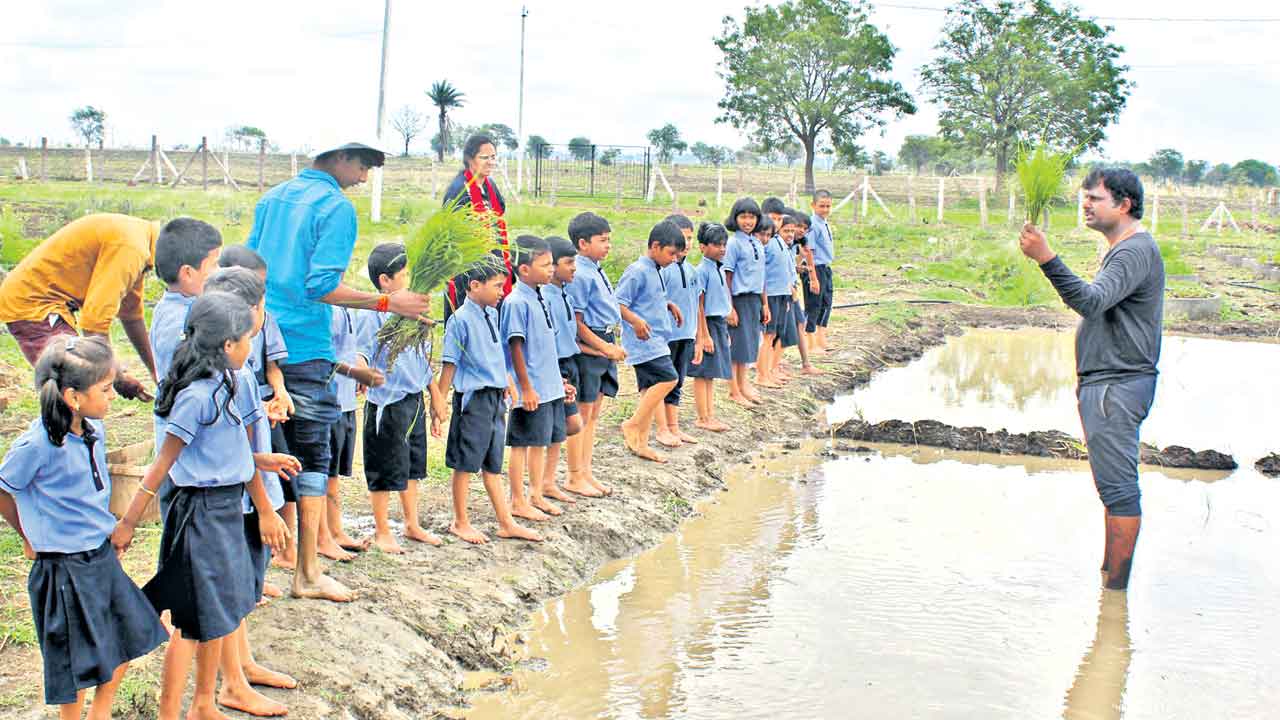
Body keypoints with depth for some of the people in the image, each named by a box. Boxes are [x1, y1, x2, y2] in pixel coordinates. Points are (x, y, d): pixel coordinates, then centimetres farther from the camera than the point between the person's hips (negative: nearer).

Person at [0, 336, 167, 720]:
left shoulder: (94, 429, -1)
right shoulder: (38, 444, -22)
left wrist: (106, 529, 13)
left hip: (103, 554, 7)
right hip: (64, 567, -7)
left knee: (131, 637, 16)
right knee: (77, 660, 5)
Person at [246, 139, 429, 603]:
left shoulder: (272, 198, 15)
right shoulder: (336, 207, -9)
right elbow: (321, 286, -18)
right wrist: (387, 303, -16)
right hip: (304, 351, -7)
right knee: (311, 459, 2)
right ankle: (308, 574, 7)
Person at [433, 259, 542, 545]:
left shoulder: (492, 314, 8)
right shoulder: (461, 320, -14)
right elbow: (449, 363, -13)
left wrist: (507, 383, 24)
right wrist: (438, 401, -11)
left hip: (495, 397, 7)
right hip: (473, 397, -7)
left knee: (493, 465, 14)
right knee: (466, 463, 5)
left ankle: (506, 523, 19)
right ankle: (460, 522, 18)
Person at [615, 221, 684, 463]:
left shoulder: (656, 271, 15)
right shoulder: (637, 271, -14)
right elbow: (618, 303, -18)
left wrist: (669, 305, 13)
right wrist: (636, 321, -32)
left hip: (656, 341, 10)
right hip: (644, 340, -10)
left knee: (651, 389, 9)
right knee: (668, 379, -17)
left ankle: (641, 442, 14)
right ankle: (632, 425, -7)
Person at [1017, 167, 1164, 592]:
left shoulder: (1136, 250, -16)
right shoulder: (1125, 250, 19)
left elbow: (1090, 301, -32)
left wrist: (1046, 259, -42)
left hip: (1116, 387, -11)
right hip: (1105, 384, 11)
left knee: (1119, 487, -8)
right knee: (1115, 486, 16)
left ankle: (1116, 587, -5)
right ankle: (1108, 573, 25)